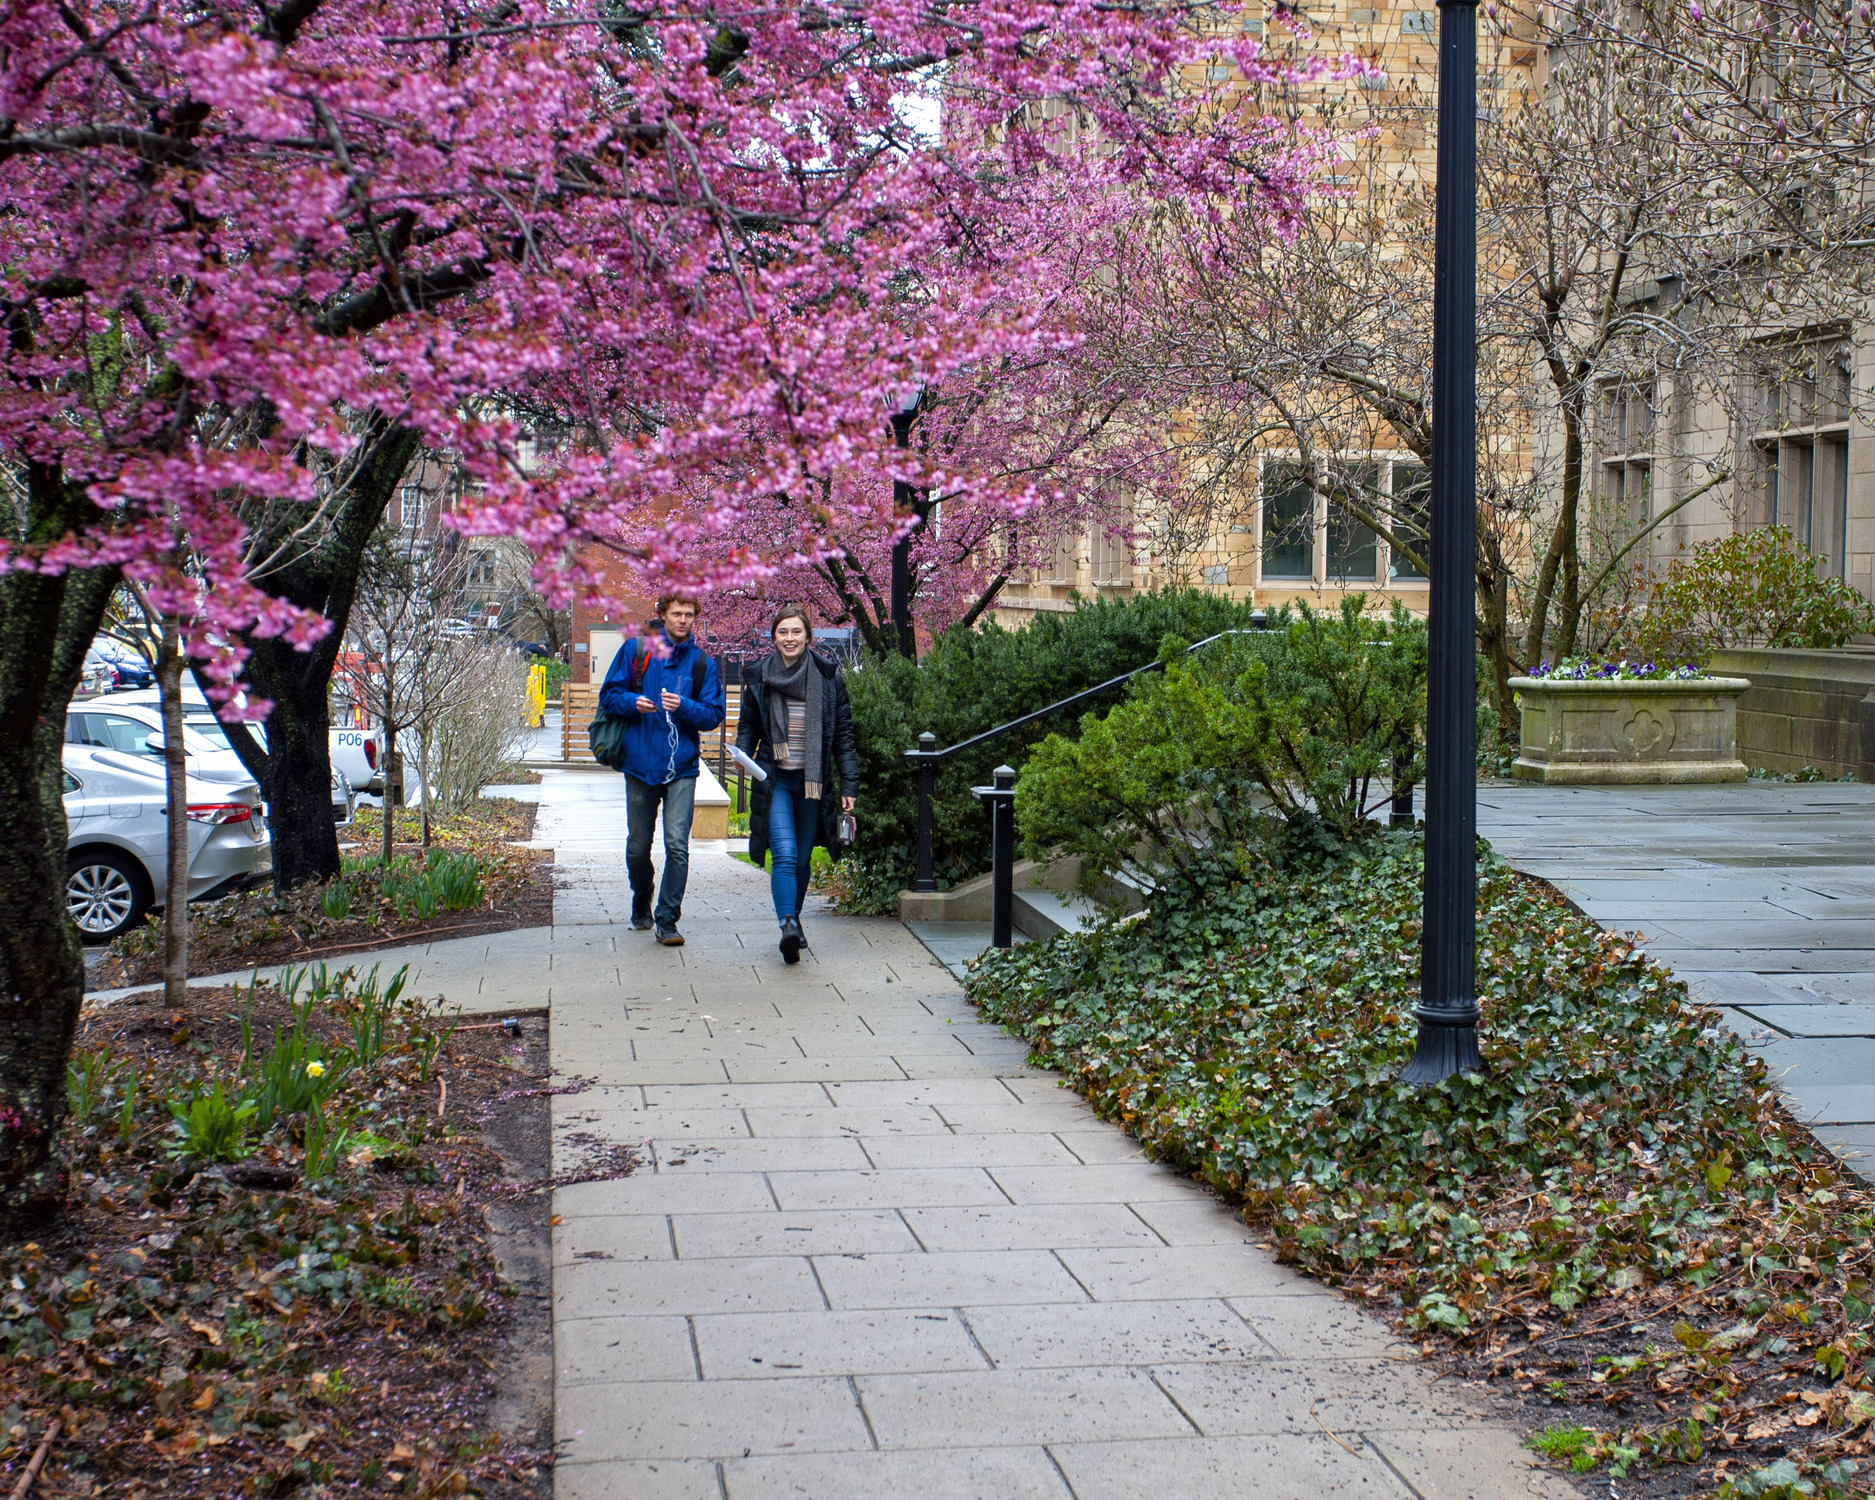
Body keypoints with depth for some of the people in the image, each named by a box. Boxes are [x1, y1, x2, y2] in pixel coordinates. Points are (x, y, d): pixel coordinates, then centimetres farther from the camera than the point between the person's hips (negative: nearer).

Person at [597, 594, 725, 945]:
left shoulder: (701, 663, 4)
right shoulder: (636, 650, 3)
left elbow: (713, 715, 2)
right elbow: (609, 695, 6)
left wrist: (684, 707, -16)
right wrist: (633, 702, -15)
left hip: (682, 766, -1)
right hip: (640, 763, 1)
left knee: (677, 846, -11)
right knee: (638, 847, 12)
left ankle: (667, 919, -6)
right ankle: (641, 906, 36)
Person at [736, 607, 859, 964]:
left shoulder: (828, 678, 0)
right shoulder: (759, 677, 2)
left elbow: (843, 735, 4)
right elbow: (748, 726, 12)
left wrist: (849, 786, 0)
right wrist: (743, 753, -9)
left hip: (813, 783, 1)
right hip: (774, 781, -1)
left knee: (802, 858, 11)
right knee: (784, 854, -17)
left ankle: (792, 918, 31)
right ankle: (788, 925, -26)